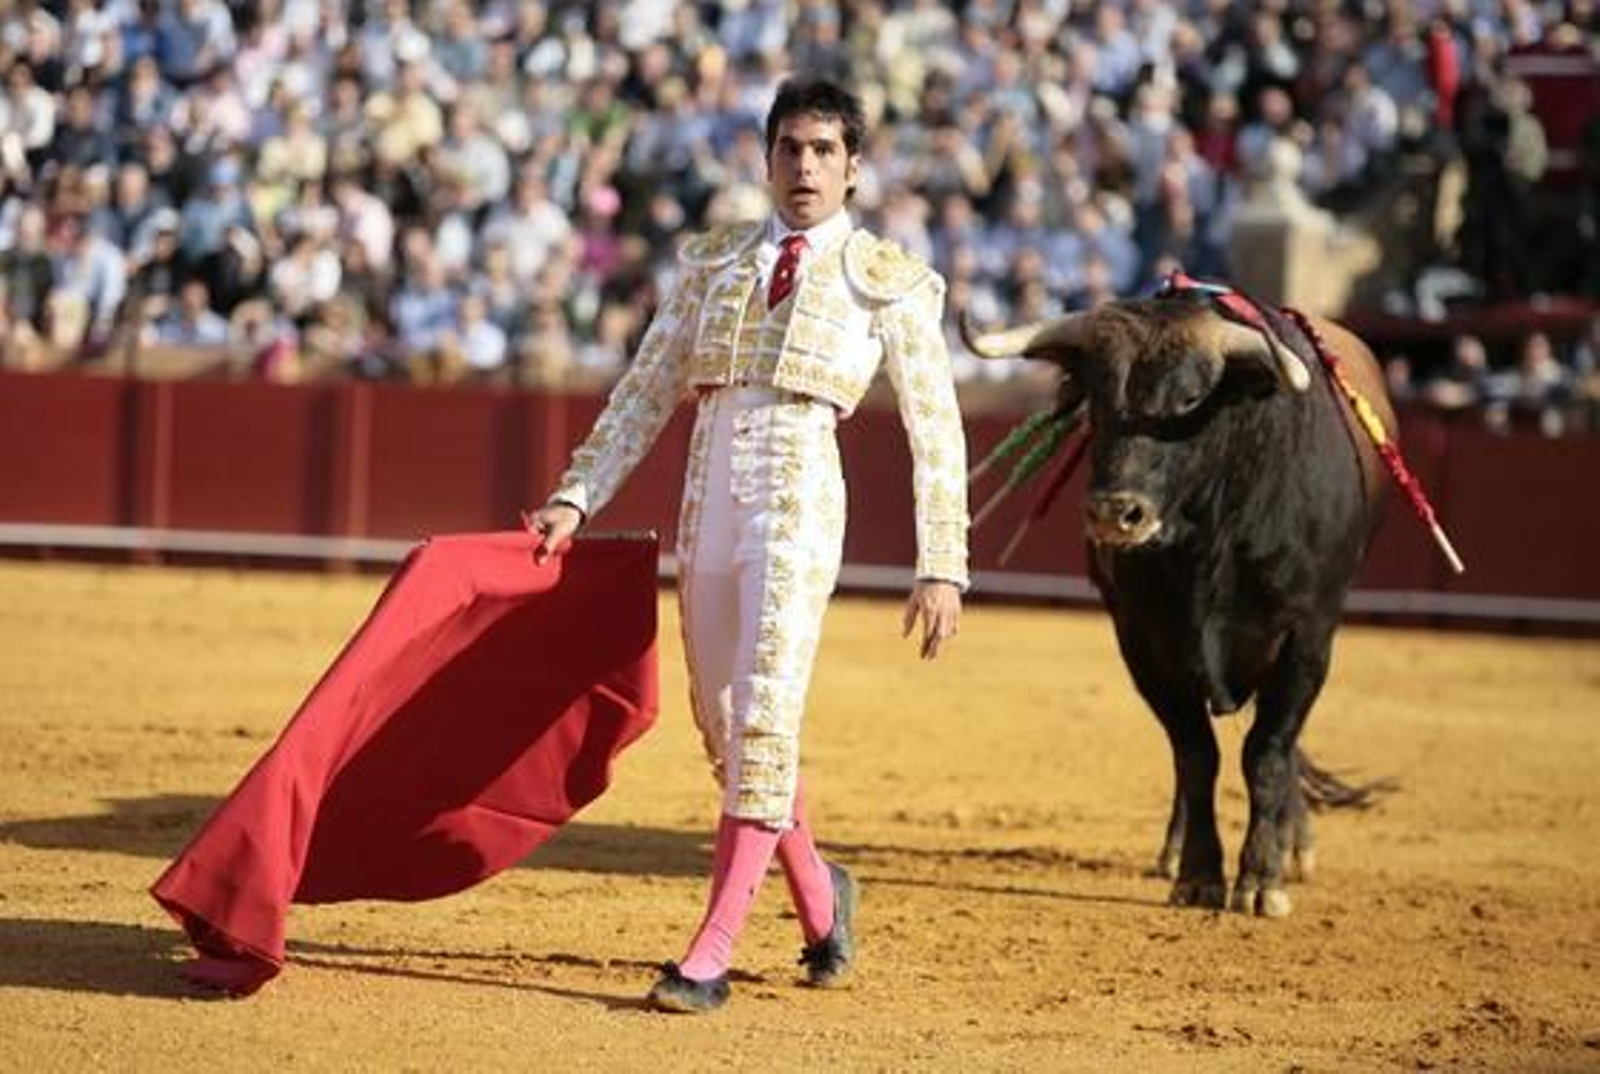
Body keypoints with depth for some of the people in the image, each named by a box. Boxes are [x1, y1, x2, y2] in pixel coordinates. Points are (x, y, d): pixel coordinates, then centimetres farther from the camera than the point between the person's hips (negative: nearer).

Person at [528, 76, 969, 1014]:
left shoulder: (887, 281, 2)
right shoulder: (714, 260, 13)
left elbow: (936, 429, 1)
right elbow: (647, 392, 14)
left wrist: (942, 567, -5)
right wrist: (576, 498, 6)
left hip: (798, 500, -5)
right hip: (708, 503, 5)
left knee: (765, 718, -15)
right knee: (722, 723, 11)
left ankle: (712, 956, -16)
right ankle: (820, 899, 33)